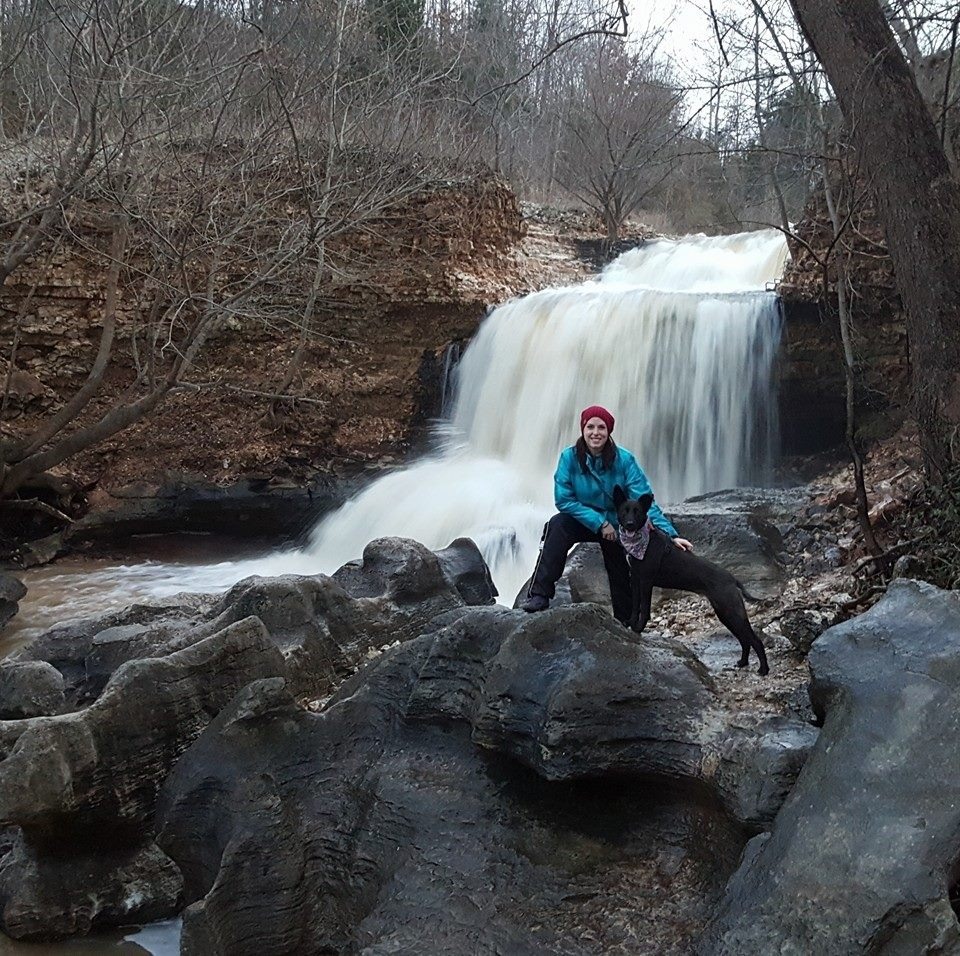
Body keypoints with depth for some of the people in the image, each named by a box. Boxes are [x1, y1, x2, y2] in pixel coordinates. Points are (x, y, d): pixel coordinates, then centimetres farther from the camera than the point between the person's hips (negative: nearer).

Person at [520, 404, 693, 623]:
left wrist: (670, 534, -33)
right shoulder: (569, 457, -17)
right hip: (582, 520, -1)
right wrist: (599, 522, -25)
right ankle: (539, 594, -33)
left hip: (616, 525, 1)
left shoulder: (624, 460, -19)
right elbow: (563, 499, -17)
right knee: (557, 526, -31)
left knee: (621, 577, 6)